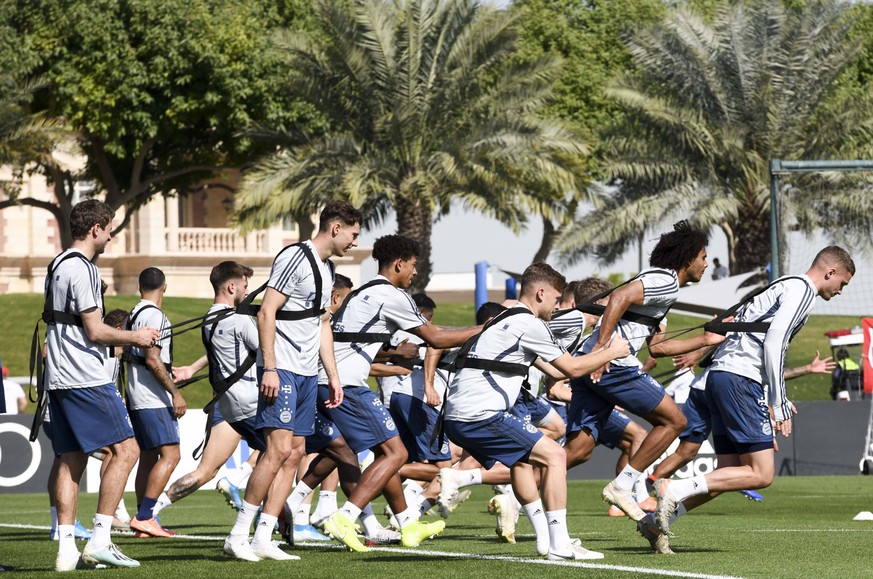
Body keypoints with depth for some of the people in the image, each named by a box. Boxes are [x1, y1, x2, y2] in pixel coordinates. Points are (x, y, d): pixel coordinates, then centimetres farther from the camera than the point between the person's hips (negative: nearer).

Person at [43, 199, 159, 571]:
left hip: (59, 379, 10)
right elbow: (95, 331, -15)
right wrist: (135, 337, -1)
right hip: (86, 379, -10)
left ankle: (67, 550, 2)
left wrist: (125, 339, 23)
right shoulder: (81, 269, -13)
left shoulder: (58, 266, 19)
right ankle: (100, 541, -13)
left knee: (71, 461, 7)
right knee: (125, 449, -7)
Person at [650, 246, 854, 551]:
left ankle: (658, 519, 2)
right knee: (761, 474, -10)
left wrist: (779, 401, 25)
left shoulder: (785, 287, 26)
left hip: (720, 375, 10)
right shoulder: (801, 290, -4)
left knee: (731, 474, 8)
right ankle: (676, 490, -18)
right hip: (740, 379, -10)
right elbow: (773, 344, -16)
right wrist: (778, 406, -14)